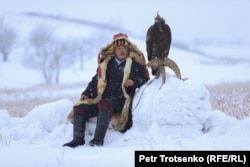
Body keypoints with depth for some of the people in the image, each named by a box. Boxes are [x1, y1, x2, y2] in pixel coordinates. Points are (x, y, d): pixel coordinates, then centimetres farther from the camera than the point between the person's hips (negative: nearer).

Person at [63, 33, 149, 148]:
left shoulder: (135, 64, 9)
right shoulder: (106, 63, 19)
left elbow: (145, 79, 6)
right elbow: (96, 80, 24)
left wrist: (134, 81, -15)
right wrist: (86, 94, 13)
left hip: (119, 100, -5)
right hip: (101, 99, 5)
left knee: (104, 105, -38)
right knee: (79, 109, -13)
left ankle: (98, 138, -40)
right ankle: (78, 139, -13)